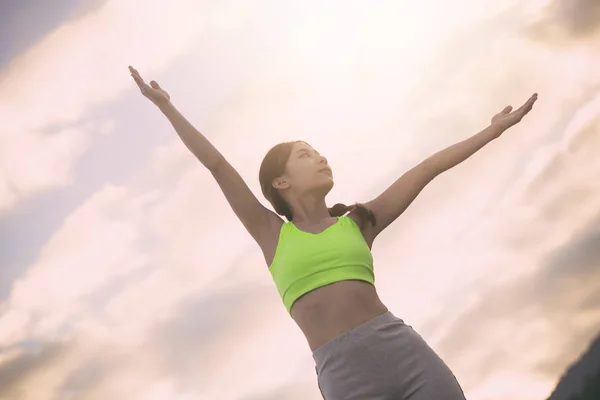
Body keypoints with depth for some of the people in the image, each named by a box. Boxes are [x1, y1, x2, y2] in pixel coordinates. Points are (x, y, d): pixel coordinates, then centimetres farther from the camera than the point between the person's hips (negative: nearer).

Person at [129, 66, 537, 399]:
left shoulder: (358, 222, 22)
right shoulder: (272, 236, 16)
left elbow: (427, 168, 22)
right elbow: (218, 165, 18)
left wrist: (495, 129, 27)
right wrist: (166, 105, 20)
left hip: (406, 355, 3)